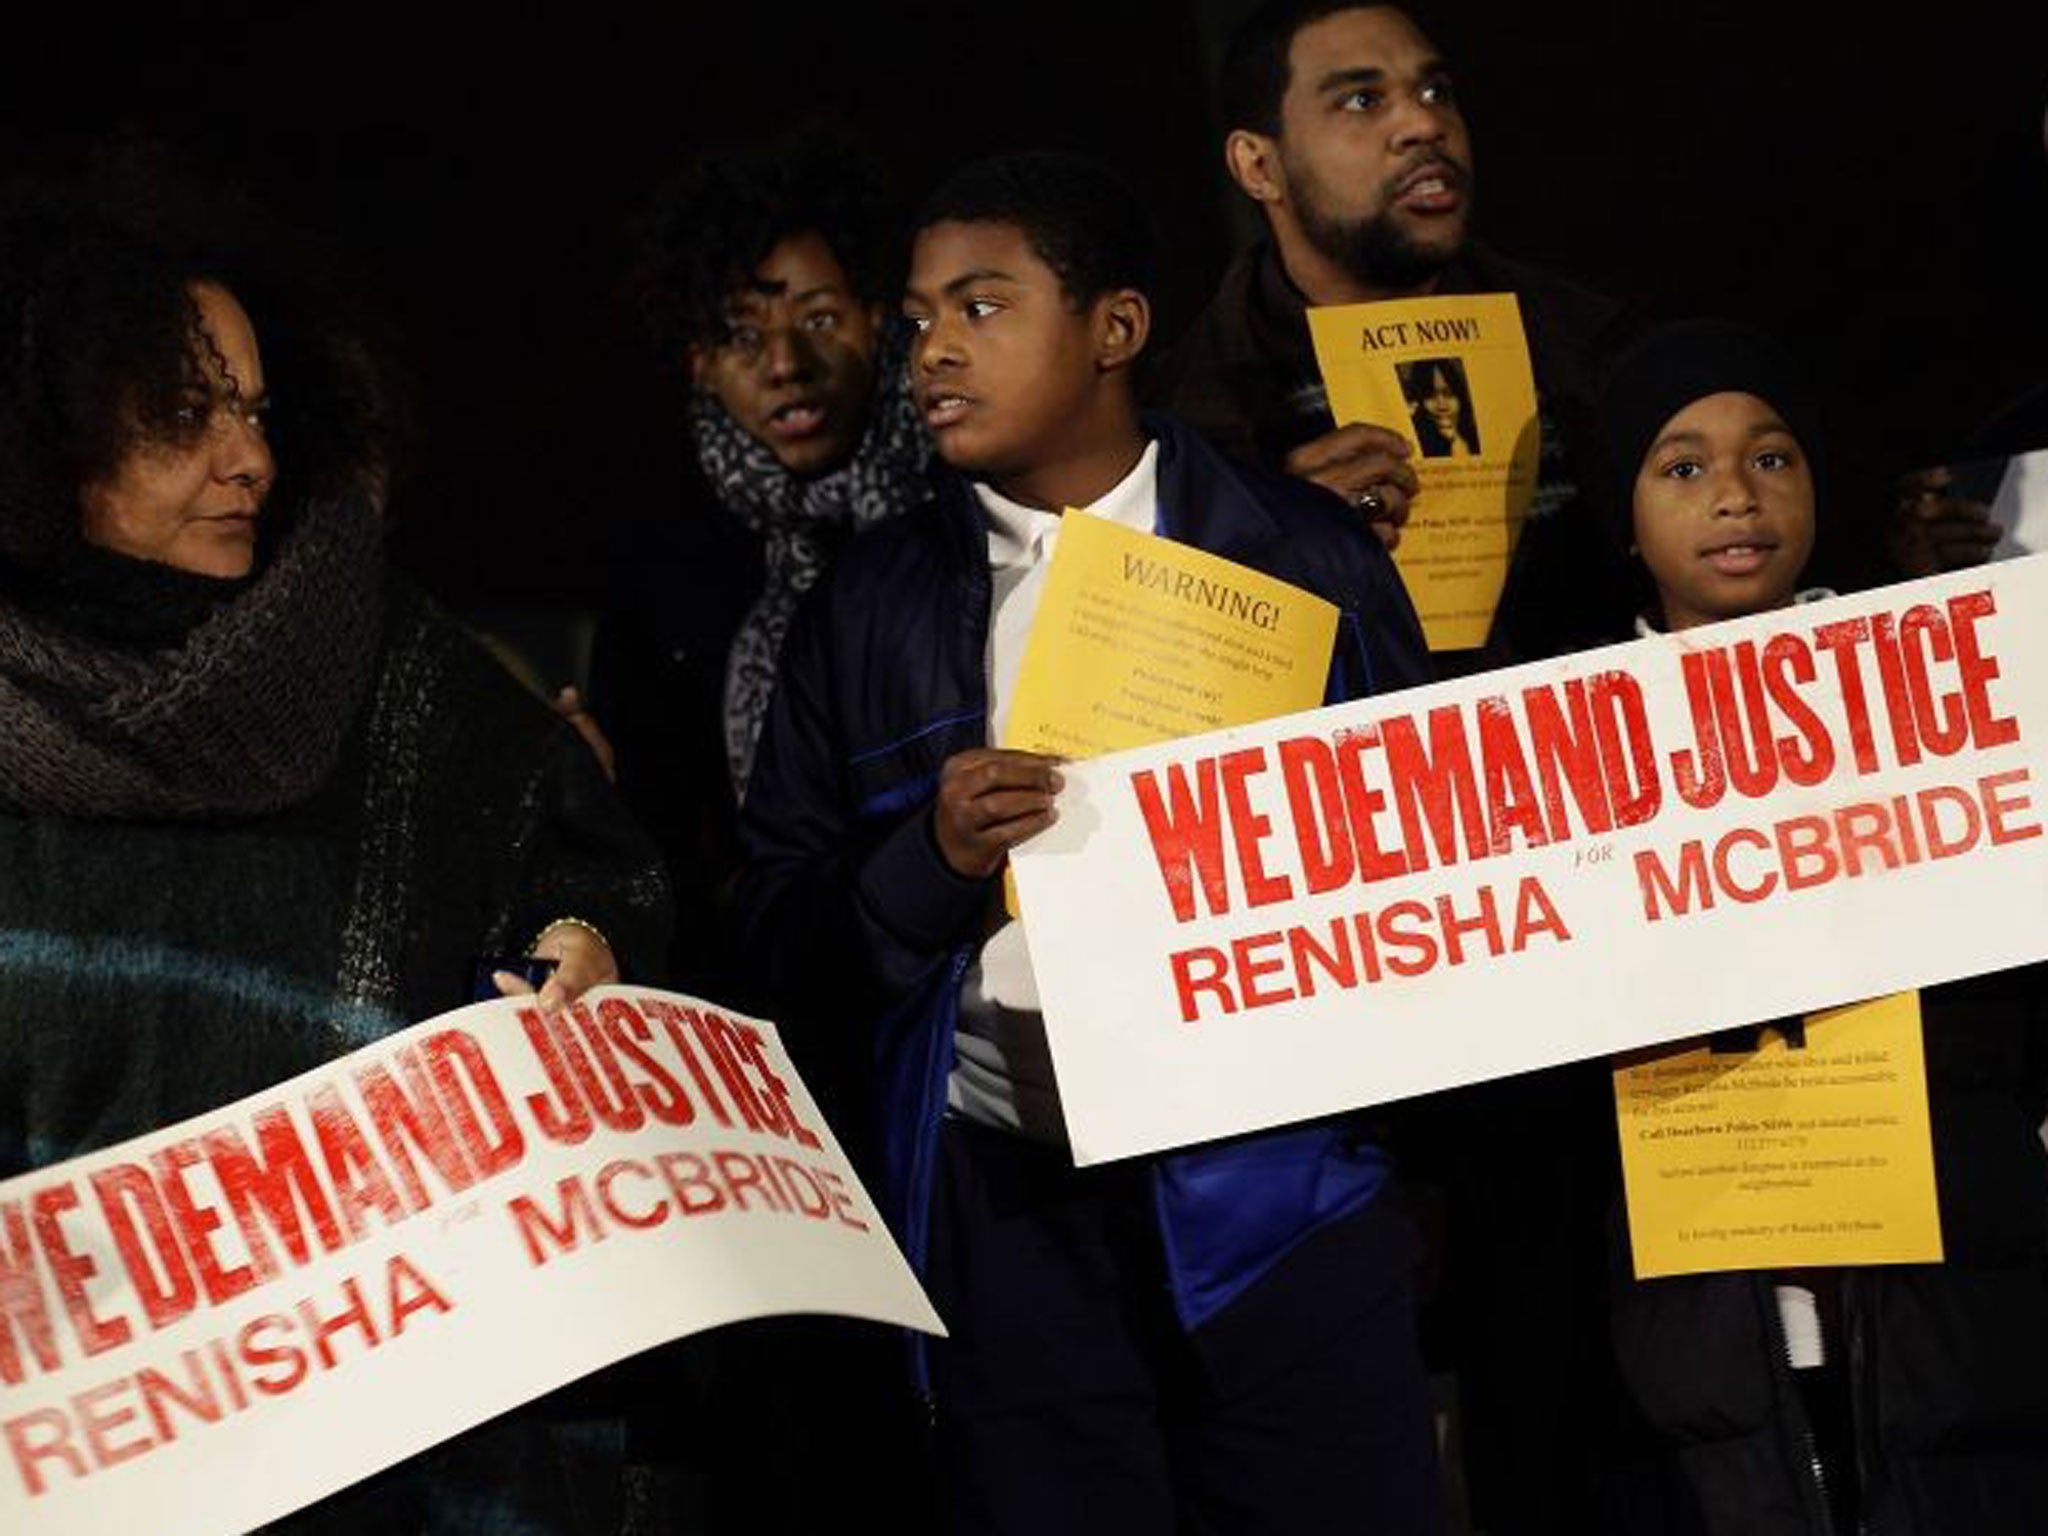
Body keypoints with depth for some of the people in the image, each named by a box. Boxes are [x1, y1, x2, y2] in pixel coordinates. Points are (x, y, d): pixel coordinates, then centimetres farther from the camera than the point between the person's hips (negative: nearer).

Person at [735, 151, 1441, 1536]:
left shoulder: (1305, 557, 3)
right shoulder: (871, 606, 7)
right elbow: (785, 938, 6)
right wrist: (935, 860, -13)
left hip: (1277, 1184, -1)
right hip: (1011, 1218, 1)